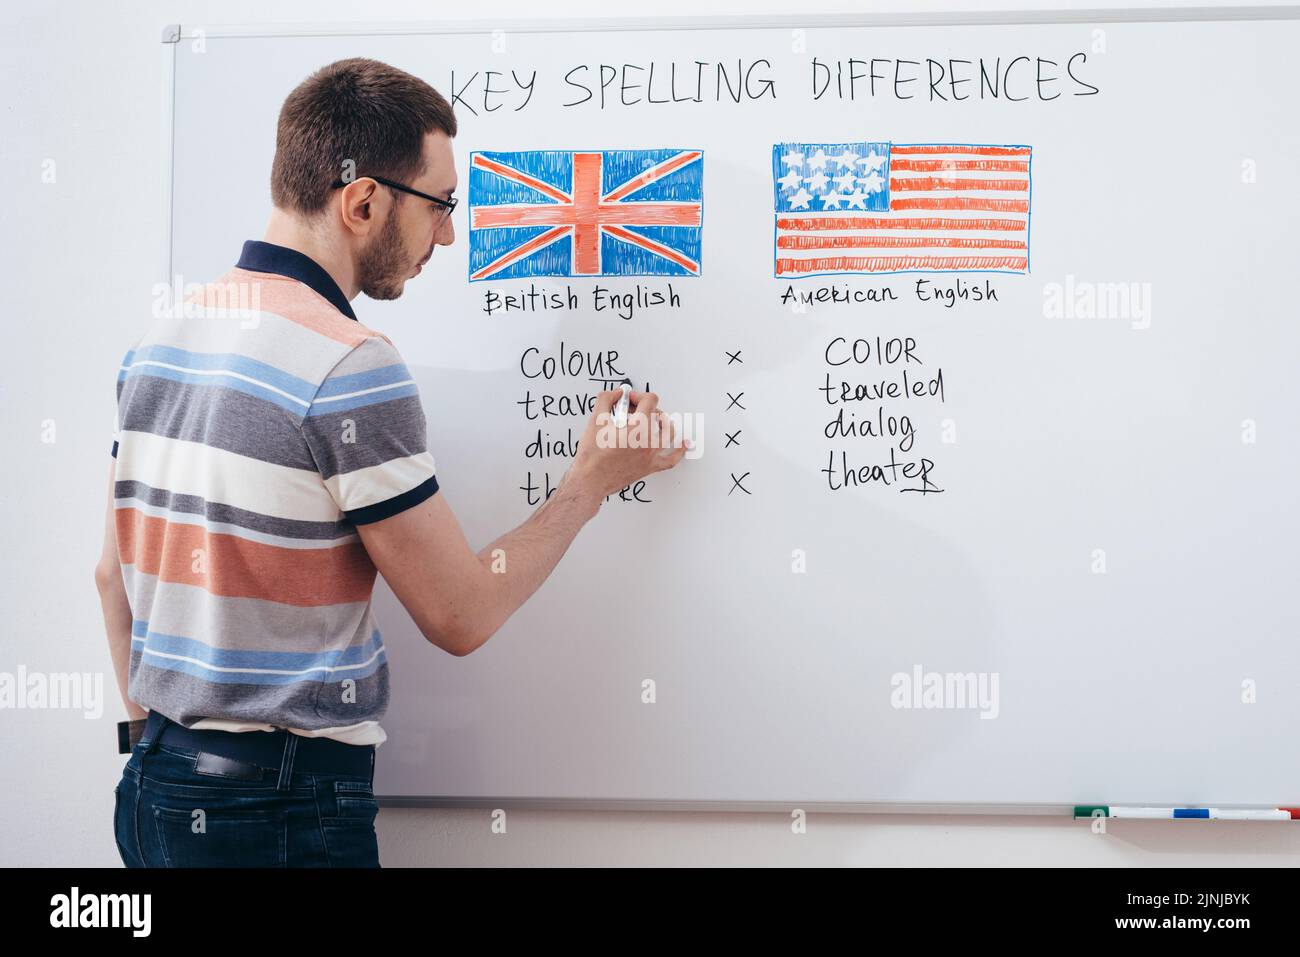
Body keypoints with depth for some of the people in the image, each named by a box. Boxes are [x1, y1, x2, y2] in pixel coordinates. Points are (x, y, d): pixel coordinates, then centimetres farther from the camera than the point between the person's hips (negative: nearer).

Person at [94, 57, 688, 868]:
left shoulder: (161, 339, 5)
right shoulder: (352, 366, -21)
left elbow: (115, 574, 11)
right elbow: (462, 617, -15)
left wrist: (156, 729, 19)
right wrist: (592, 481, -4)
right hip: (285, 807, -7)